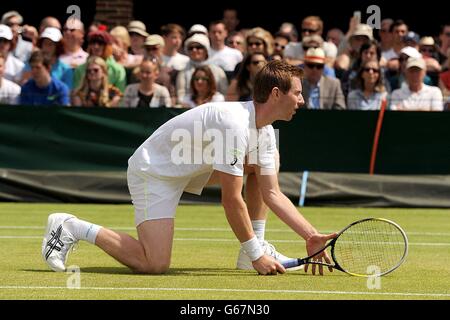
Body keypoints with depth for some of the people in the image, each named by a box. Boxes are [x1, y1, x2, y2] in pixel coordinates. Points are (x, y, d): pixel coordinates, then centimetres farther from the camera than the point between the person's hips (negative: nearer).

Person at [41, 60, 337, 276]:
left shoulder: (265, 133, -1)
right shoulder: (235, 124, -31)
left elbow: (273, 194, 2)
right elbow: (231, 201, -29)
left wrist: (311, 236, -8)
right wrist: (255, 255, -22)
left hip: (189, 168, 10)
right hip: (152, 171, -10)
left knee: (264, 165, 6)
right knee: (155, 265, -23)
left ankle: (255, 241, 10)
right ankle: (72, 228, -10)